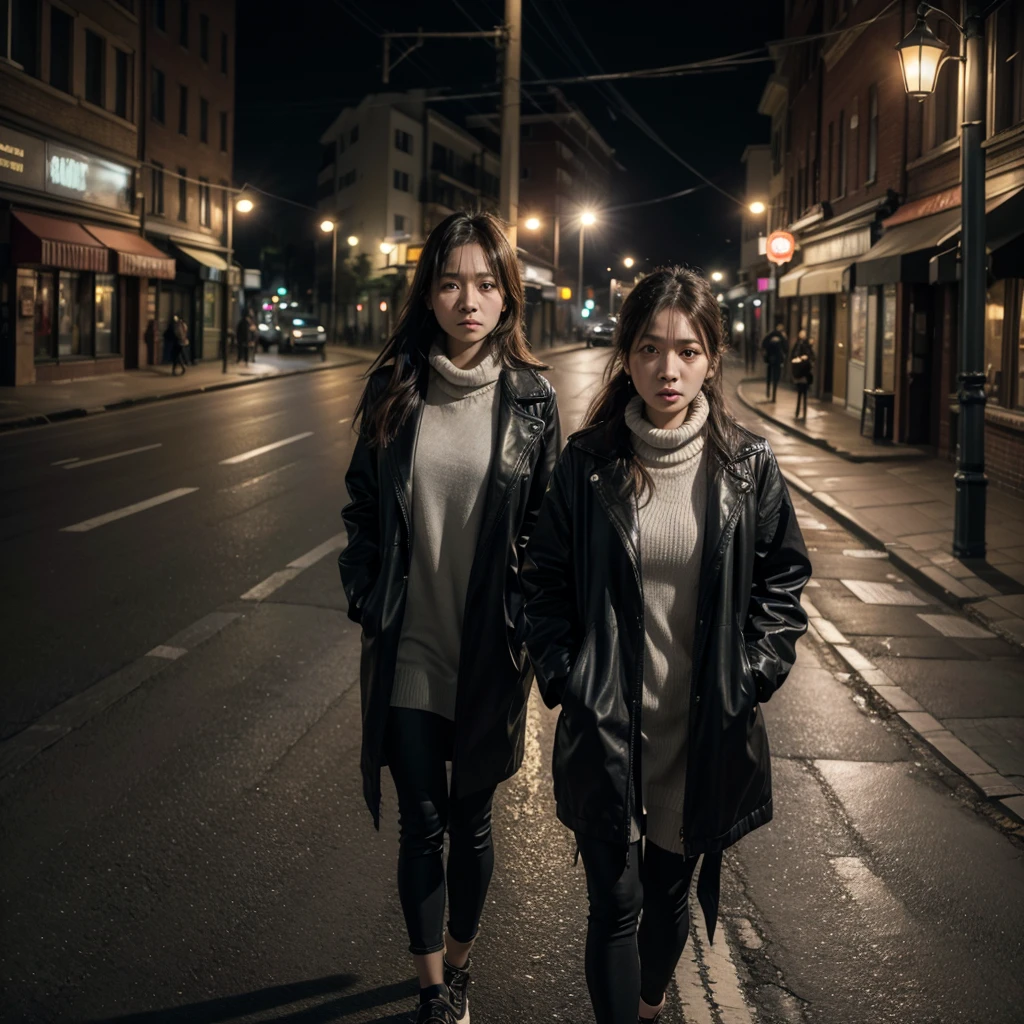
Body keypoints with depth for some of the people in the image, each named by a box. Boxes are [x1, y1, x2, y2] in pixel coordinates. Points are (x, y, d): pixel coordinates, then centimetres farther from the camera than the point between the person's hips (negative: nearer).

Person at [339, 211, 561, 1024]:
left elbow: (548, 526, 0)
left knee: (471, 819, 15)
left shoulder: (530, 398, -5)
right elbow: (362, 504, 6)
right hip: (409, 652, 1)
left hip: (489, 655, 0)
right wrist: (367, 601, 1)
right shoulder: (394, 386, -2)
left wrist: (530, 632, -3)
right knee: (421, 823, 10)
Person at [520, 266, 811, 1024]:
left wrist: (754, 673, -3)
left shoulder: (747, 466, -4)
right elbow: (545, 582, 4)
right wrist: (563, 676, -5)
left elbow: (784, 577, 6)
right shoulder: (587, 464, -5)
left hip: (705, 731, 2)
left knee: (670, 891, 20)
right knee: (615, 903, 1)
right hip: (606, 729, -1)